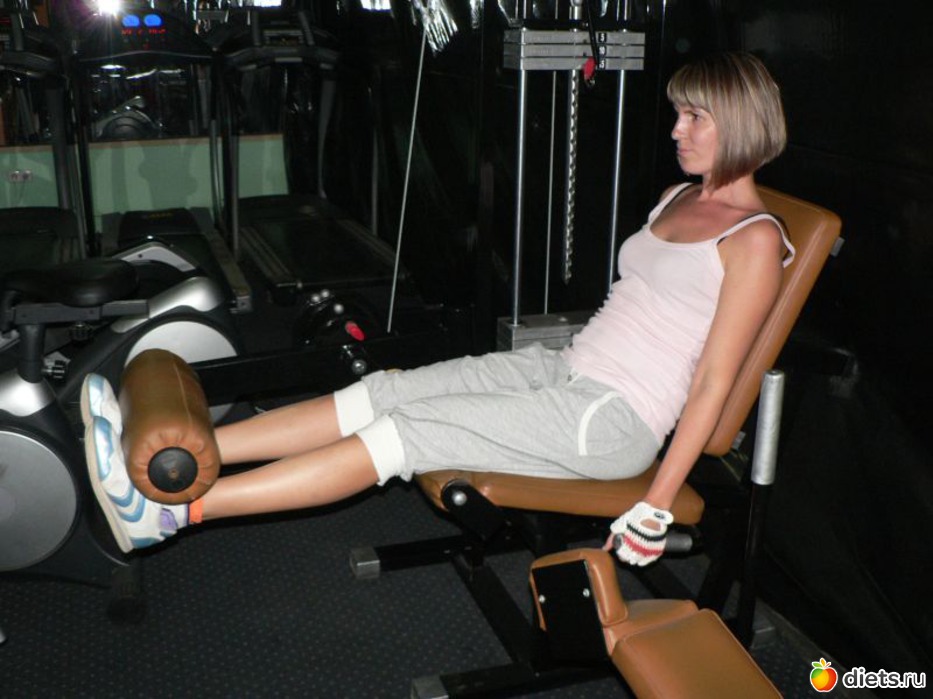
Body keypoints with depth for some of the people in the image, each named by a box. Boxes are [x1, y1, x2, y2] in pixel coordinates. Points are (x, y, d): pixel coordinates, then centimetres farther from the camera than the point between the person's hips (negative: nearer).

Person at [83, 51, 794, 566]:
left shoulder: (754, 238, -10)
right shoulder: (678, 199, 16)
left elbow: (714, 381, -14)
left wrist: (657, 507, -15)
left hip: (614, 420, -8)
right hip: (564, 368, 8)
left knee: (401, 433, -18)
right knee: (381, 391, -7)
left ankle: (174, 510, -16)